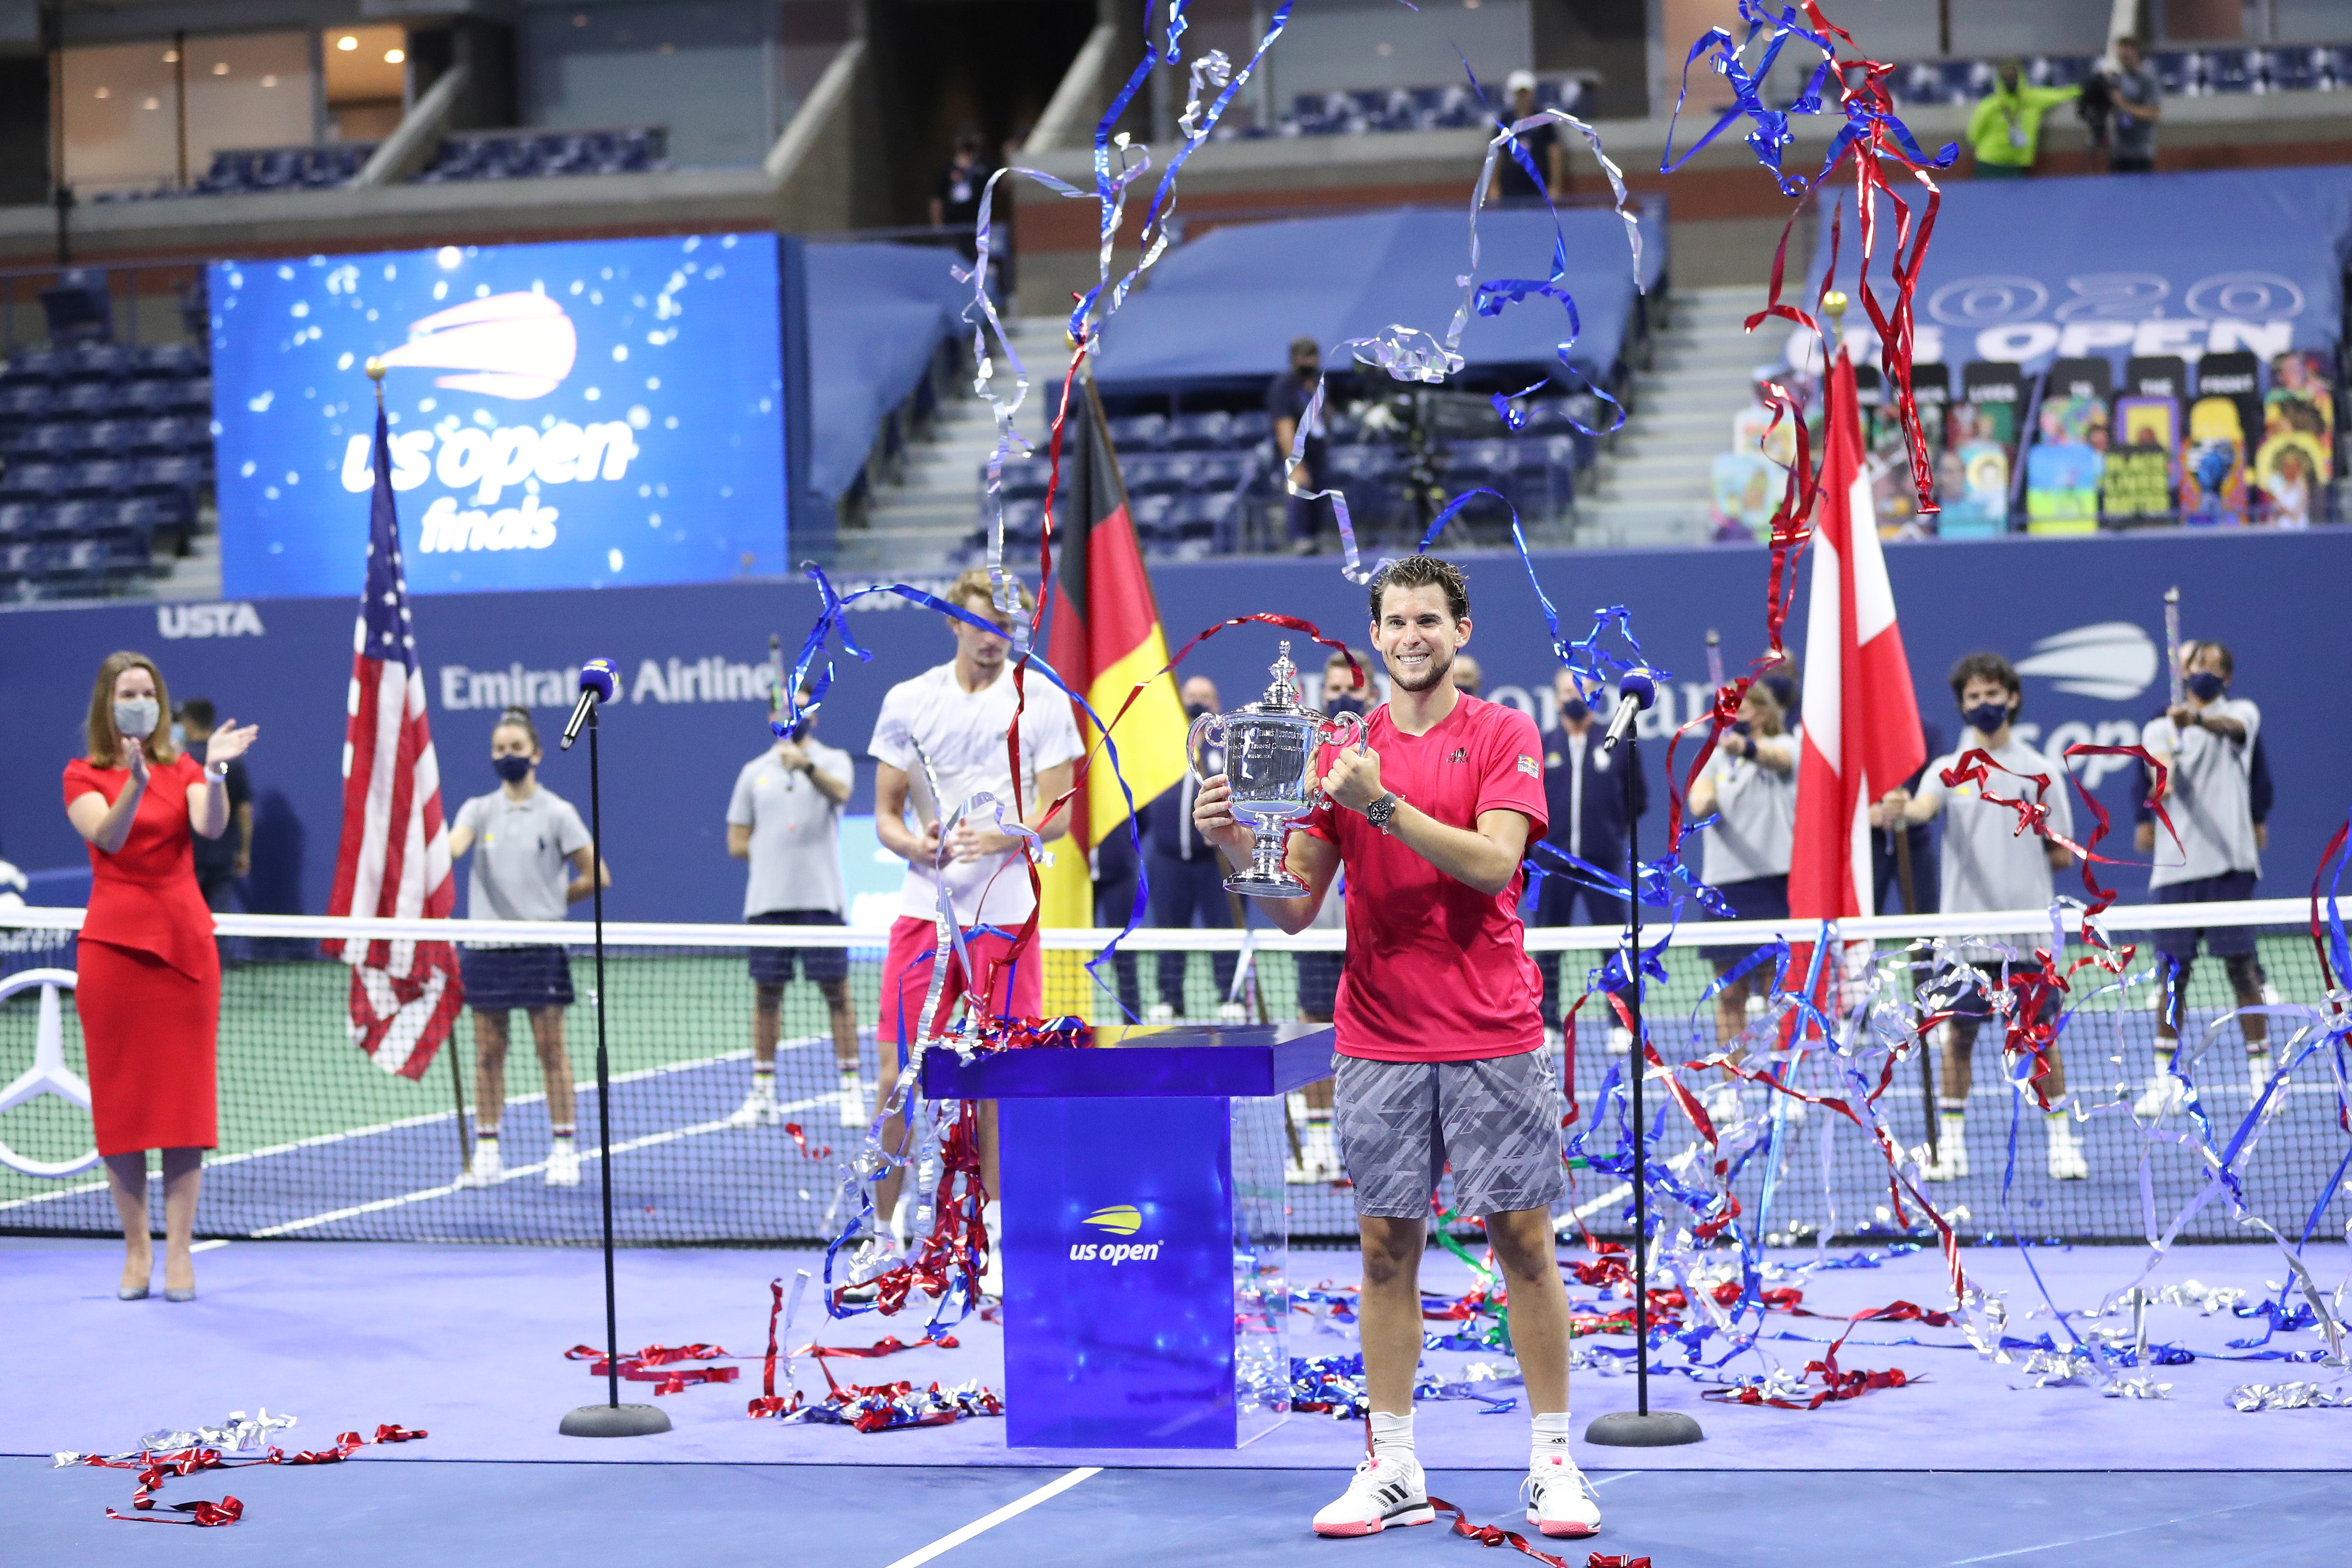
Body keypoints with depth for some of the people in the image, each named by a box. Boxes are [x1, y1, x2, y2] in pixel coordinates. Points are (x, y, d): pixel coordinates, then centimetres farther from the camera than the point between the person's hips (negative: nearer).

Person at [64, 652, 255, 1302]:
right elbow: (108, 836, -16)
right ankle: (136, 1248, 6)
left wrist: (217, 772, -29)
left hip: (183, 943, 1)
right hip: (112, 943, -1)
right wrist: (136, 782, -32)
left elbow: (211, 827, -12)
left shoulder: (183, 770, 8)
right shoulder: (83, 776, 3)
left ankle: (179, 1250, 1)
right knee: (120, 1100, -1)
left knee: (185, 1098, -1)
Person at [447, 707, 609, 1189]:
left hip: (540, 946, -3)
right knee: (488, 1050, 5)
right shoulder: (479, 810, 8)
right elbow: (452, 847, -13)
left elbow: (597, 877, 2)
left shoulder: (557, 813, 0)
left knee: (551, 1047, 0)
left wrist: (553, 899, 2)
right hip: (486, 946, 3)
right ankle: (487, 1152, 10)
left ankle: (563, 1149, 6)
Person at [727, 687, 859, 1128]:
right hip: (767, 900, 3)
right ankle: (762, 1095, 12)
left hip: (820, 898, -3)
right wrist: (776, 847, -2)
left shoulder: (833, 760, 5)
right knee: (766, 993, 6)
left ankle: (852, 1092, 2)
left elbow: (839, 793, -20)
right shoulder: (755, 772, 14)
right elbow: (737, 843, 15)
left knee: (836, 992, -3)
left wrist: (807, 765, -38)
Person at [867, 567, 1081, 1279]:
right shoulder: (907, 701, 7)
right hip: (924, 909, 1)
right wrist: (914, 844, -14)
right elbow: (885, 814, 9)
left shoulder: (1044, 702, 2)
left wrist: (998, 837, -20)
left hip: (1005, 918, -1)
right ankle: (884, 1232, 11)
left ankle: (998, 1244, 13)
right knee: (897, 1081, -2)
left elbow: (1056, 815, 0)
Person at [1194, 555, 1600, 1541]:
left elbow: (1493, 862, -15)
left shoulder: (1503, 736, 1)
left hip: (1494, 1042, -2)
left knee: (1523, 1241, -1)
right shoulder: (1344, 750, 8)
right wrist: (1234, 845, -12)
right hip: (1378, 1043, 3)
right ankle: (1393, 1471, 9)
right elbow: (1294, 905, 6)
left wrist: (1384, 804, -22)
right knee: (1386, 1248, 3)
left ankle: (1553, 1465, 7)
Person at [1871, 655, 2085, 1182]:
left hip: (2029, 930, -1)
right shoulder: (1948, 770, 6)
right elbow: (1923, 807, -18)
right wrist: (1897, 810, -38)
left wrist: (2018, 857, 1)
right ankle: (1950, 1144, 11)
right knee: (1958, 1034, 4)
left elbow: (2063, 855, 9)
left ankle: (2061, 1140, 11)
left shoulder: (2039, 771, 6)